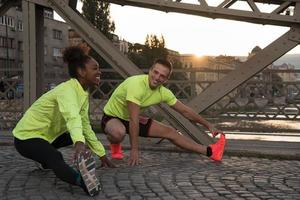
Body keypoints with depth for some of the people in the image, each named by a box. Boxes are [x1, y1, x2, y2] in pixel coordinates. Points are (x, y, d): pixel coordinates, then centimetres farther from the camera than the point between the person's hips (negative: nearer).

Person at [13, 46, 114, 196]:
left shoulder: (84, 93, 2)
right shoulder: (67, 90, -25)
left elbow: (85, 126, 9)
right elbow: (72, 117, -45)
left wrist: (101, 154, 11)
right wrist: (79, 143, -63)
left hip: (46, 134, 10)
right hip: (27, 136, -10)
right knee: (56, 159, -36)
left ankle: (46, 158, 27)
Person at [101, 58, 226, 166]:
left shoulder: (163, 92, -12)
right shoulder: (136, 84, -34)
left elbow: (185, 111, 1)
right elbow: (133, 120, -34)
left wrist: (208, 125, 4)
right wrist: (134, 149, -32)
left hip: (132, 119, 6)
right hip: (112, 117, -6)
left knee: (169, 132, 0)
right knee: (119, 133, -40)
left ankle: (209, 152, 7)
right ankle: (115, 146, -3)